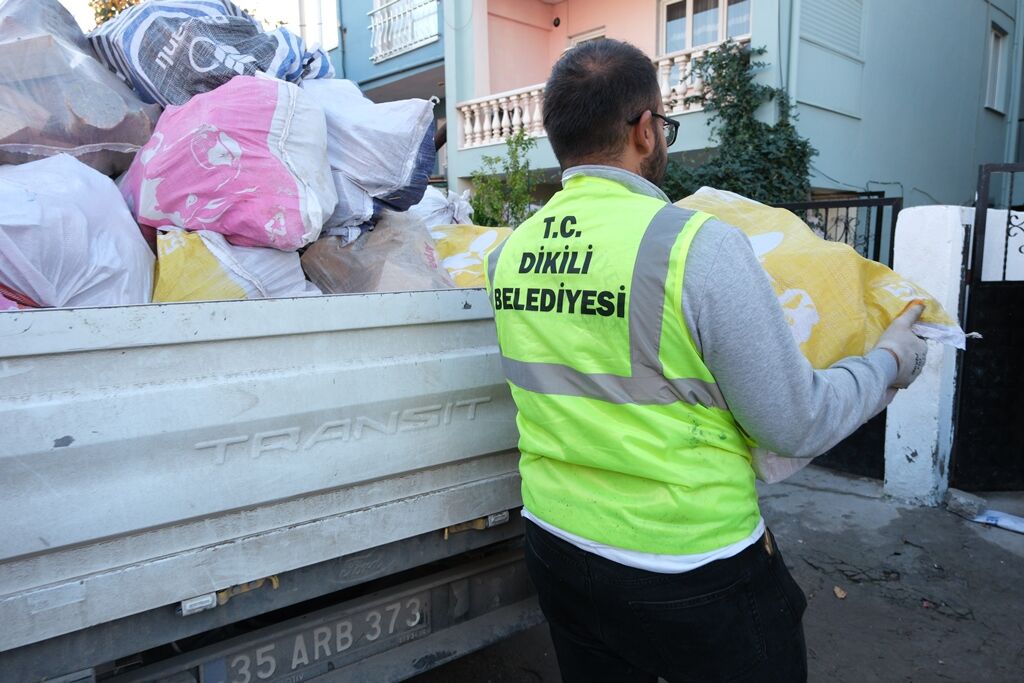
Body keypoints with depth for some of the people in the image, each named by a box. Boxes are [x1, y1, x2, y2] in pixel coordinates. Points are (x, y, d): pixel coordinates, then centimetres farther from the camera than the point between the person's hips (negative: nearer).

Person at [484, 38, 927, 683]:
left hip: (556, 549, 5)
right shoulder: (700, 246, -22)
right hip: (693, 574, -5)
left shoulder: (506, 254, -4)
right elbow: (796, 425, -15)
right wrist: (890, 361, 3)